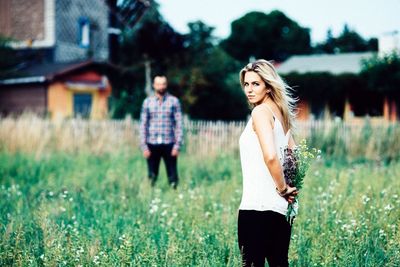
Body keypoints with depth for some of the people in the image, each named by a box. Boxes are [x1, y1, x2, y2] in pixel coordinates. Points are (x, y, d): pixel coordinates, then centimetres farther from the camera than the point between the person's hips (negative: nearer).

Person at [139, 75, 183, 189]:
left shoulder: (174, 101, 2)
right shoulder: (147, 102, 6)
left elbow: (179, 124, 1)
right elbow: (143, 125, 6)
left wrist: (177, 145, -7)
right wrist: (144, 146, 0)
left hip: (169, 144, -1)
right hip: (152, 144, 1)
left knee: (172, 176, 0)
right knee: (152, 176, 7)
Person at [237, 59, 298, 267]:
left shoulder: (261, 111, -11)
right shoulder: (280, 113, 15)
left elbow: (270, 156, -24)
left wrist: (283, 189, -12)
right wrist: (289, 187, 16)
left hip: (258, 206, -9)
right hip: (281, 207, 9)